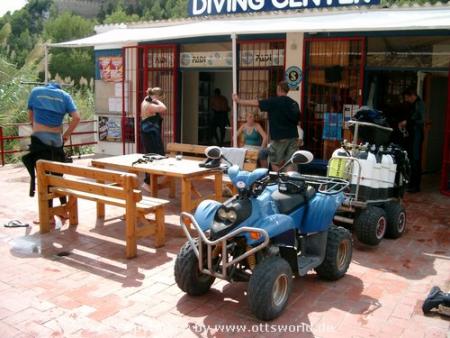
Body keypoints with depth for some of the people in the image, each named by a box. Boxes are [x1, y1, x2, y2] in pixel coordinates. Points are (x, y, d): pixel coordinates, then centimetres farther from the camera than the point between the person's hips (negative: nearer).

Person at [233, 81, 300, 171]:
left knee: (275, 162, 9)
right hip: (293, 137, 5)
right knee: (290, 163, 1)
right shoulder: (294, 103, 10)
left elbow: (256, 103, -6)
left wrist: (238, 101, 4)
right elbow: (297, 118, 16)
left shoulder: (273, 101, -7)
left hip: (280, 137, -5)